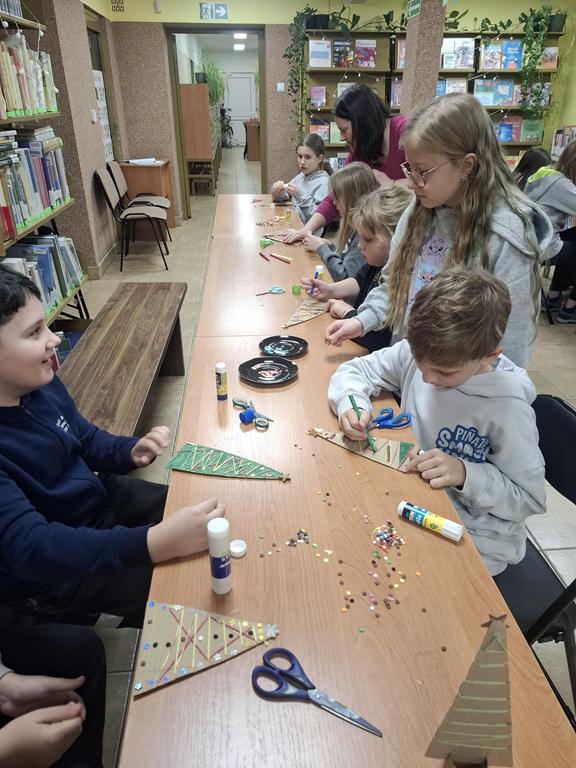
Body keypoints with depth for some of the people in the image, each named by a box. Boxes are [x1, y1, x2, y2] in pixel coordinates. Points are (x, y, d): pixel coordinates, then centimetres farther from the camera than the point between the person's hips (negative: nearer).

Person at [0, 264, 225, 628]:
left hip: (99, 497, 7)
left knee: (210, 520, 10)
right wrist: (155, 542, -51)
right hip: (52, 573, -7)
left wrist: (132, 451, -16)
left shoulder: (39, 382, -9)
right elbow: (30, 546, -39)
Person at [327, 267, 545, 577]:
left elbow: (531, 498, -15)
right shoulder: (420, 351, -13)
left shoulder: (507, 408, -24)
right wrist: (352, 403, -23)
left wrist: (464, 473, -29)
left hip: (473, 538, -4)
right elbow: (355, 370, -1)